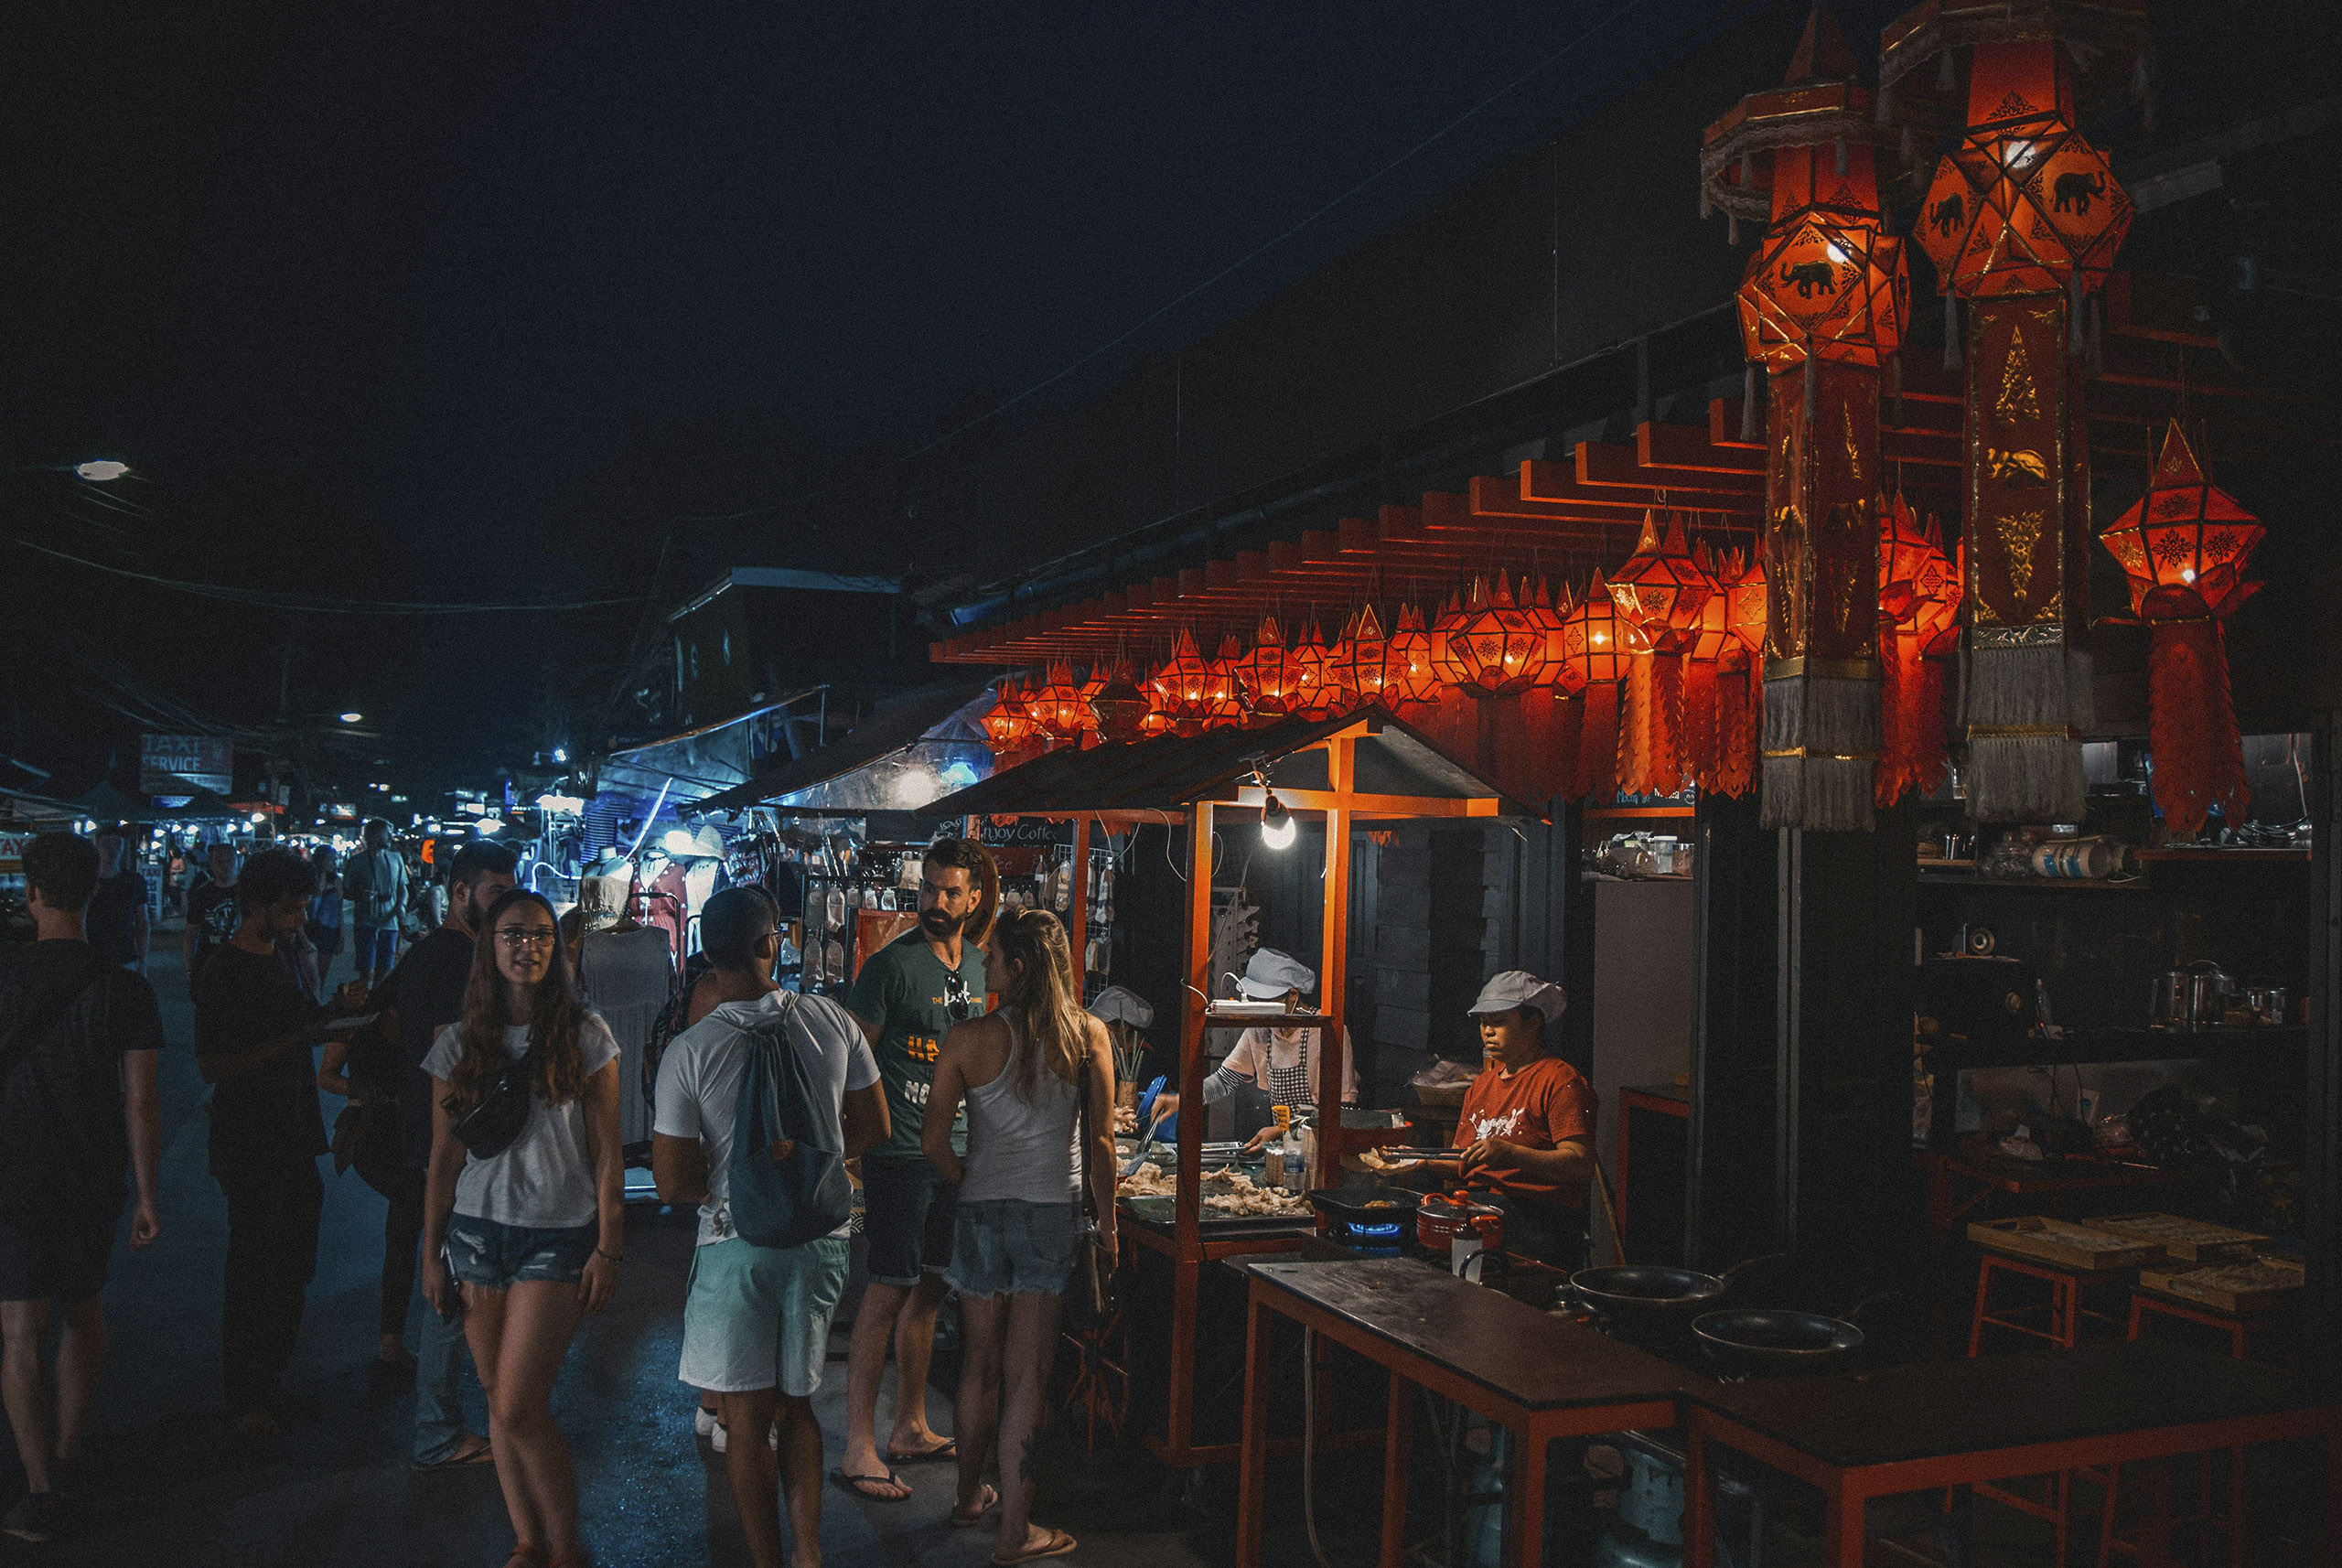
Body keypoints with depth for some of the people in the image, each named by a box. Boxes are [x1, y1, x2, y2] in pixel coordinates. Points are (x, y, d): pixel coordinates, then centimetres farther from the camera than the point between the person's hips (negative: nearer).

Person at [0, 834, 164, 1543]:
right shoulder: (125, 990, -9)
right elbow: (141, 1104, -8)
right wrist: (149, 1195, 0)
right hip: (94, 1183, 3)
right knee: (81, 1309, 21)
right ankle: (67, 1449, 37)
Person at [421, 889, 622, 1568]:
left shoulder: (585, 1038, -2)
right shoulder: (459, 1043, 5)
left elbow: (606, 1156, -2)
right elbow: (444, 1159, 9)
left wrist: (608, 1249, -5)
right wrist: (431, 1254, 8)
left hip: (558, 1233, -3)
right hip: (477, 1232, 3)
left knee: (518, 1407, -8)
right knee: (500, 1404, 9)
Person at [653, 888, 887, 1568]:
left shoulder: (689, 1051, -14)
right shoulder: (832, 1021, -5)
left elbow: (673, 1183, -13)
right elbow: (872, 1126, 6)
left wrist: (721, 1187, 8)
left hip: (737, 1241, -4)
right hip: (822, 1236, 4)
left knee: (747, 1418, 10)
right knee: (797, 1404, 19)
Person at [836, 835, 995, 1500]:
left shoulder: (976, 964, 10)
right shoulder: (892, 964, -11)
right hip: (900, 1150, -7)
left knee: (930, 1289, 14)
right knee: (889, 1292, -6)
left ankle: (911, 1427, 26)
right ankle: (859, 1448, 2)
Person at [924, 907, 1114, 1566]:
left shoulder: (968, 1039, -11)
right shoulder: (1089, 1035, -8)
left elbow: (934, 1140, -7)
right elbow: (1102, 1141, -7)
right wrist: (1107, 1224, 4)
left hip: (983, 1209, 0)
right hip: (1055, 1211, 0)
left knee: (981, 1358, 18)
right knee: (1028, 1370, 5)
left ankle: (970, 1495, 35)